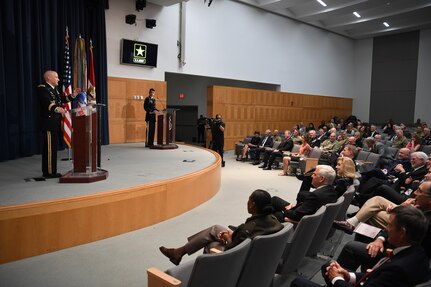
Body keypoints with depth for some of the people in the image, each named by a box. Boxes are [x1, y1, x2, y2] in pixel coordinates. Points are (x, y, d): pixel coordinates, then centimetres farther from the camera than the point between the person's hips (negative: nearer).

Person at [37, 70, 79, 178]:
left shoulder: (53, 89, 17)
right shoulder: (42, 88, -13)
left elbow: (61, 100, 20)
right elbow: (47, 102, -28)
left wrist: (72, 95, 10)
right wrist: (57, 108, -45)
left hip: (54, 123, 10)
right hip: (48, 123, -10)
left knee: (53, 147, 14)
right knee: (50, 147, -6)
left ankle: (48, 171, 23)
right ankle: (49, 172, 1)